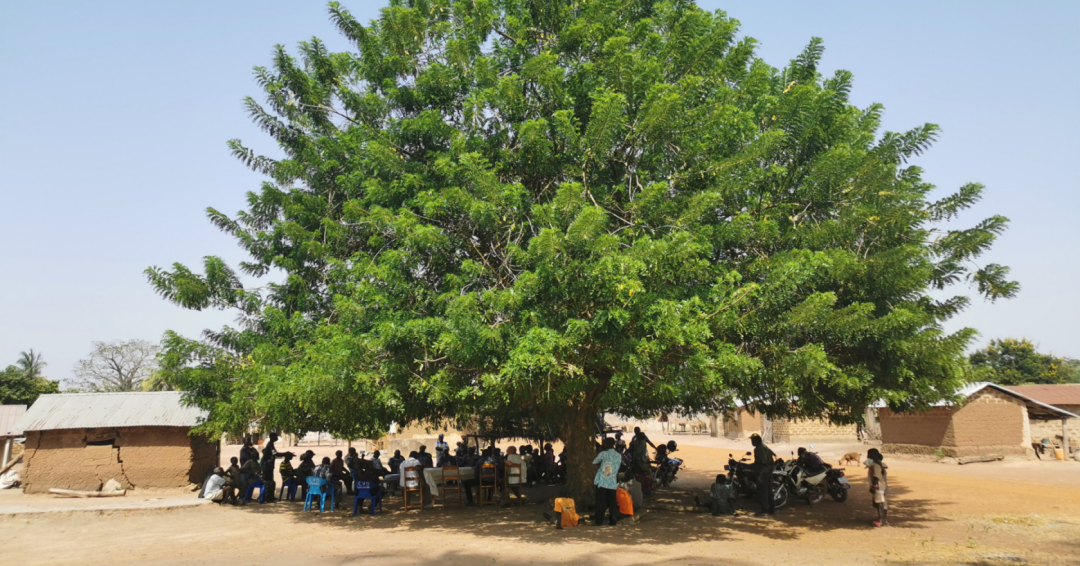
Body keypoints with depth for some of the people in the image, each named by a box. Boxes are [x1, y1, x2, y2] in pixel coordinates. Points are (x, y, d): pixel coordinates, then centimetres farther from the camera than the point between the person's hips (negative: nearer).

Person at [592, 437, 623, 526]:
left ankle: (599, 520, 3)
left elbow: (594, 461, 2)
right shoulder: (619, 456, 4)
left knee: (600, 501, 2)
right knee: (612, 502, 10)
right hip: (613, 483, 3)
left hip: (602, 481, -3)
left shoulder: (603, 453, -8)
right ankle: (613, 520, 8)